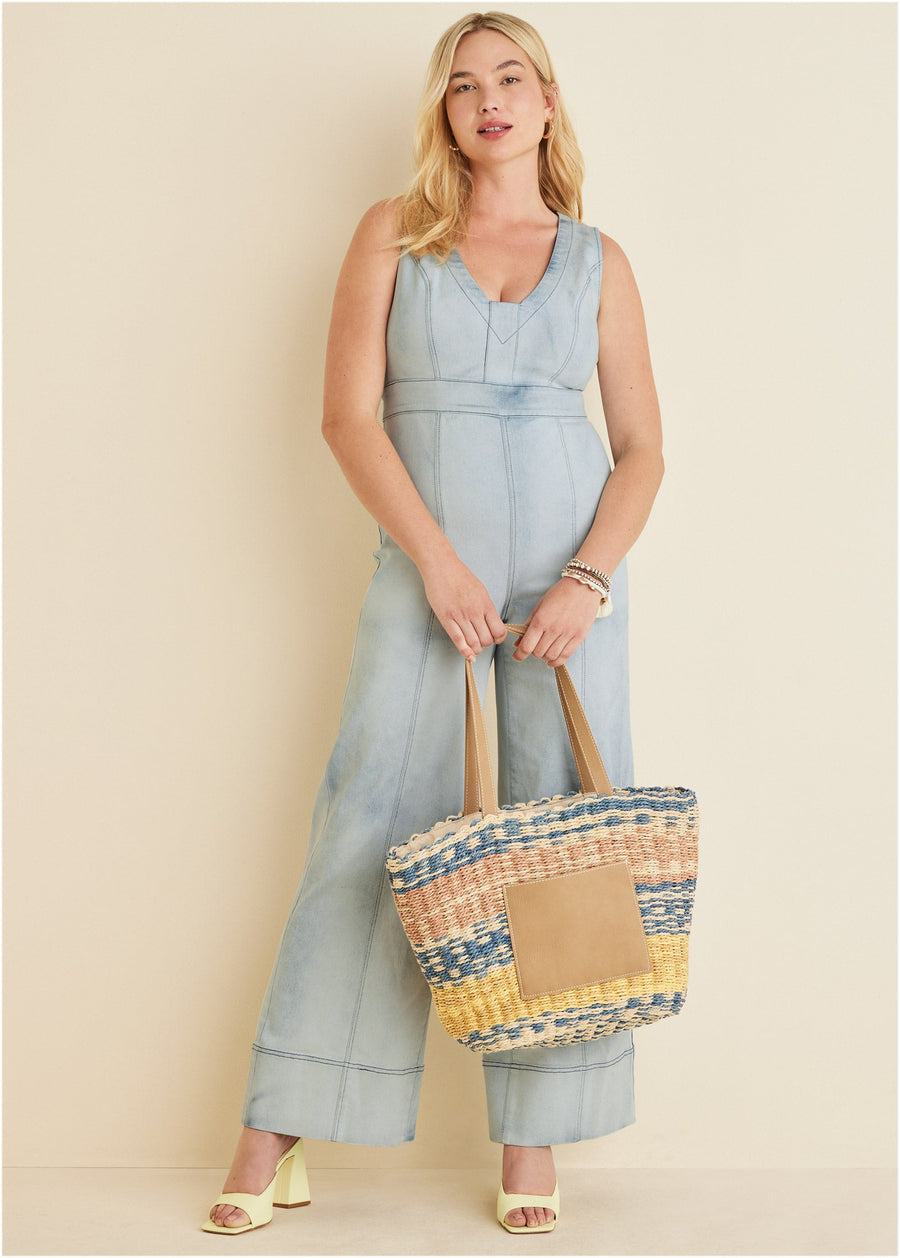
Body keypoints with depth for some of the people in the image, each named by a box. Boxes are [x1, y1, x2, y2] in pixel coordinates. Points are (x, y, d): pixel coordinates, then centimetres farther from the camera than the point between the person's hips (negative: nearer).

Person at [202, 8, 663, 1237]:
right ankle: (275, 1139, 7)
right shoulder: (392, 234, 8)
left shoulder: (598, 259, 11)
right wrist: (435, 559, -12)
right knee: (371, 825, -2)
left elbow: (644, 448, 6)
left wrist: (589, 578, -10)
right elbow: (348, 414, -2)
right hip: (428, 562, -1)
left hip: (570, 568, 1)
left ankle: (533, 1141, 11)